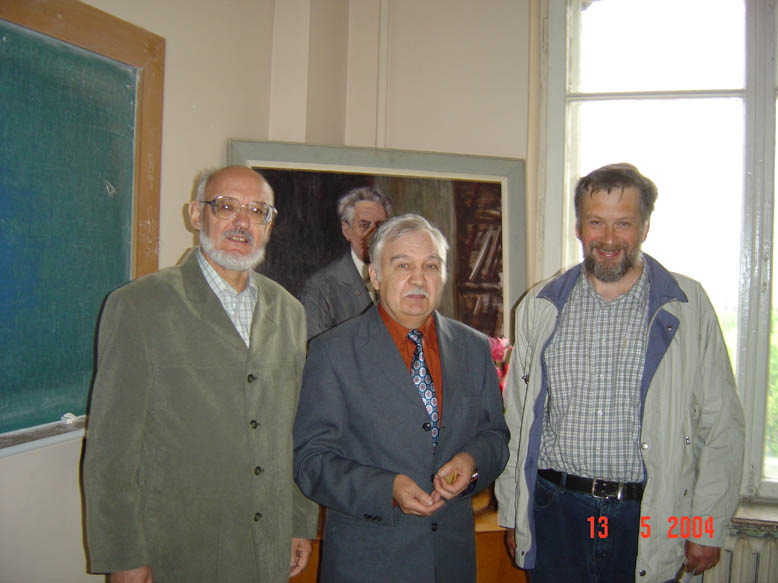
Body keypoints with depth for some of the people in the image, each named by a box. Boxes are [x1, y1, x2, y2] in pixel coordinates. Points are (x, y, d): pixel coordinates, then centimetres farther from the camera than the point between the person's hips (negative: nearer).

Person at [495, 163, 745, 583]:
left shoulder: (688, 306, -2)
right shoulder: (540, 307, 3)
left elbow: (720, 426, -1)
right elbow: (517, 418, 8)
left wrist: (708, 528, -2)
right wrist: (511, 513, 8)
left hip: (649, 520, -1)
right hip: (556, 513, 2)